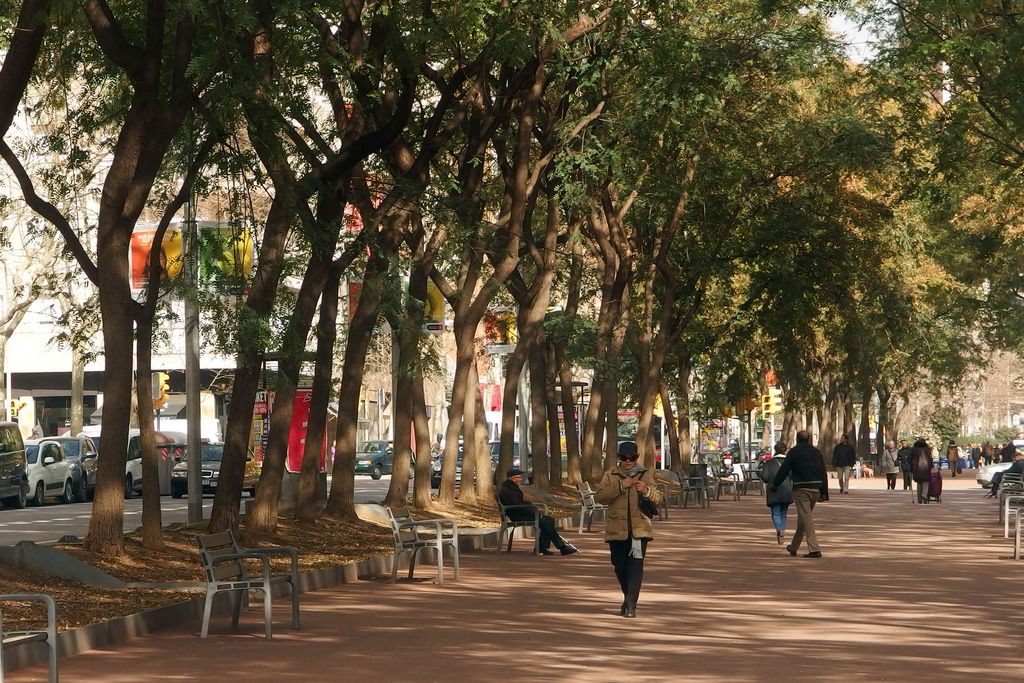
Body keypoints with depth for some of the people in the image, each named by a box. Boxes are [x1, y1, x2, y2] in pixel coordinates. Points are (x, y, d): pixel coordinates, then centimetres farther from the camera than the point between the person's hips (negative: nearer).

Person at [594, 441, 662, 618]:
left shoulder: (645, 475, 7)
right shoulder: (610, 476, 6)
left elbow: (657, 498, 2)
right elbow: (599, 497, -8)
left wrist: (647, 491, -19)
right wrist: (620, 487, -19)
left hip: (639, 529, -2)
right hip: (617, 529, 2)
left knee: (635, 566, -13)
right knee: (620, 567, 9)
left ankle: (631, 604, -14)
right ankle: (629, 598, 31)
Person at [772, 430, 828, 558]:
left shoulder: (794, 452, -3)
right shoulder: (817, 452, 12)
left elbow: (784, 470, -3)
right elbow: (823, 474, 13)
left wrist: (774, 484, 10)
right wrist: (824, 493, 16)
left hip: (801, 489, -6)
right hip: (816, 489, 6)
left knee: (806, 519, -6)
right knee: (802, 518, 17)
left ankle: (814, 549, -16)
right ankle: (793, 547, 28)